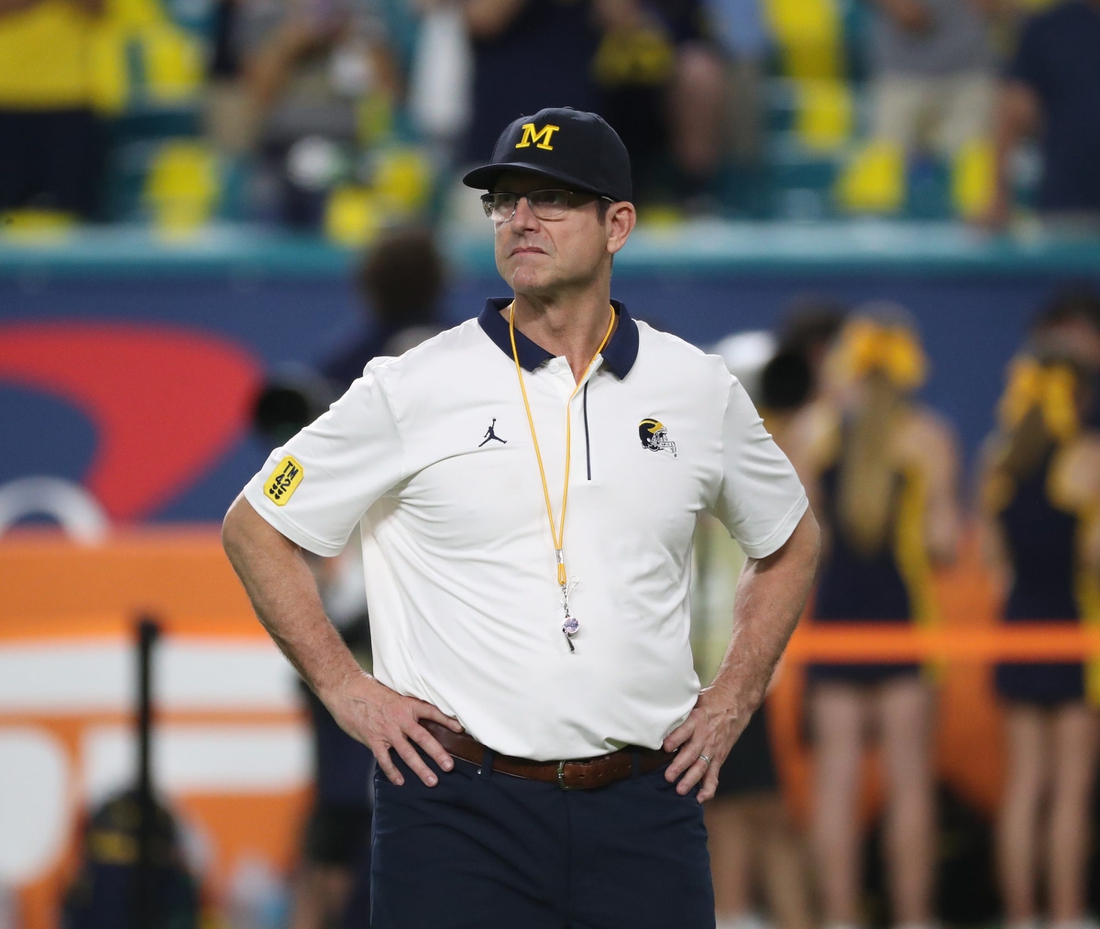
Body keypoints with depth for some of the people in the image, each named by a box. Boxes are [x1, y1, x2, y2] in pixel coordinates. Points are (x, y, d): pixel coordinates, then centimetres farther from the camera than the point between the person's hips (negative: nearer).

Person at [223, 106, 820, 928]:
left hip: (645, 806, 2)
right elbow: (256, 528, 8)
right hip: (459, 807, -2)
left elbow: (792, 542, 25)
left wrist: (732, 702, 13)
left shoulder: (700, 391, 9)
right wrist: (345, 688, 0)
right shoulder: (411, 389, 1)